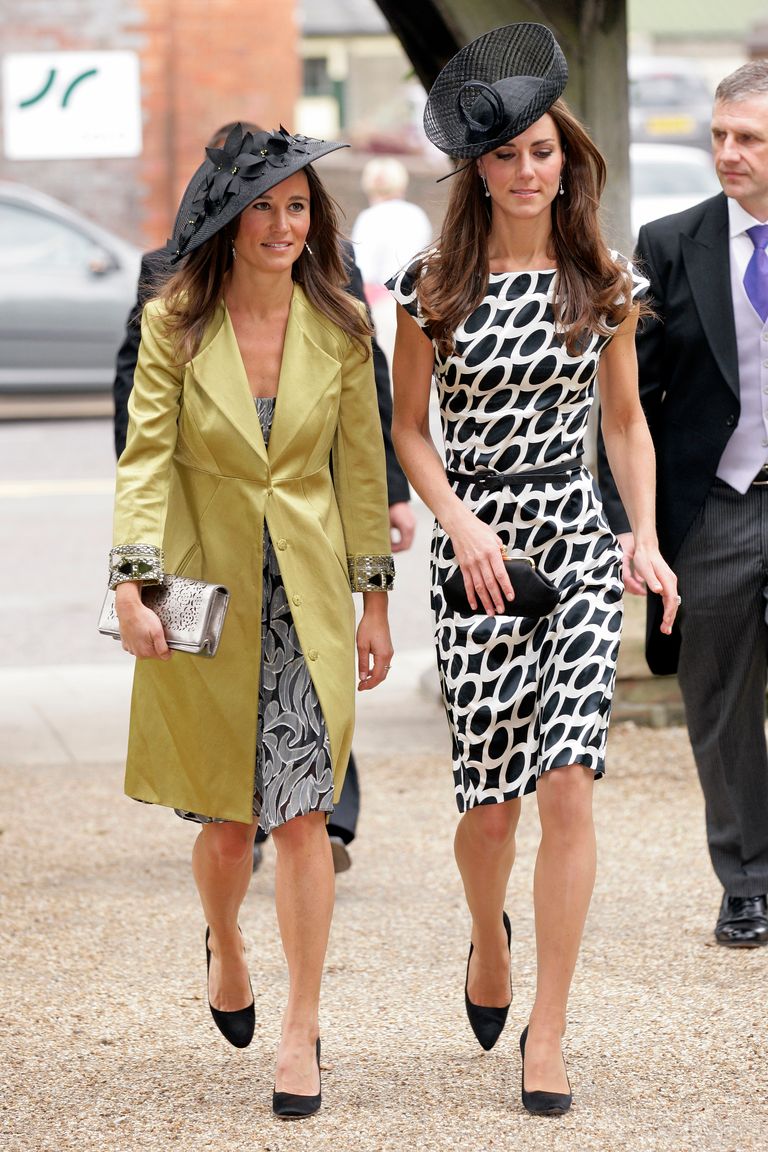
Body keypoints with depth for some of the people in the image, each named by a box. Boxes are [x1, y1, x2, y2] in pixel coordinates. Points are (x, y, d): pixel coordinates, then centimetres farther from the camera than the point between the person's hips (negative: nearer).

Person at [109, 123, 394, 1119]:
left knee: (303, 810, -7)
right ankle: (226, 948, 40)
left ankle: (301, 1030, -1)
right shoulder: (174, 325, -4)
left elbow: (361, 465, 6)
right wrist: (133, 579, -21)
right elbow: (146, 454, -8)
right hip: (206, 590, 0)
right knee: (226, 817, 8)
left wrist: (375, 598, 5)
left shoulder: (339, 330, 0)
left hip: (307, 592, 0)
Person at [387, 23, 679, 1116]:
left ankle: (547, 1032, -6)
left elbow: (625, 420, 13)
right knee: (491, 799, 1)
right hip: (476, 552, 0)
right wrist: (460, 522, -10)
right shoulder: (436, 286, 1)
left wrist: (648, 540, 2)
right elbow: (409, 430, 6)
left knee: (568, 781, -13)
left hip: (576, 543, 1)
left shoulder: (603, 285, 5)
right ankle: (489, 938, 37)